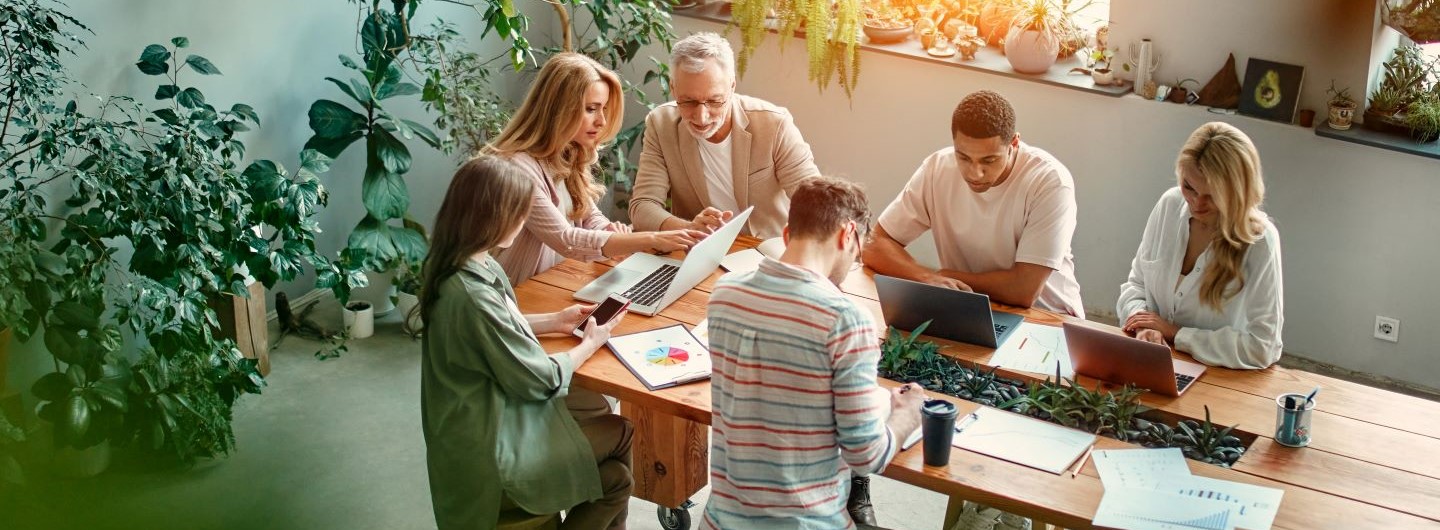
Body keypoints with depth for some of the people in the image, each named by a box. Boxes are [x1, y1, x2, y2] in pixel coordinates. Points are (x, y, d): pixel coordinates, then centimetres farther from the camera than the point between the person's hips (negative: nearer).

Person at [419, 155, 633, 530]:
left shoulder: (457, 266, -3)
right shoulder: (474, 296, -32)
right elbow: (541, 380, -20)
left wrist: (554, 321, 11)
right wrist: (590, 344, -3)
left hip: (483, 424, 9)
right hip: (489, 454, -9)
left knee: (612, 475, 10)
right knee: (619, 433, 5)